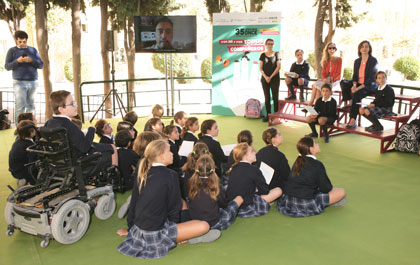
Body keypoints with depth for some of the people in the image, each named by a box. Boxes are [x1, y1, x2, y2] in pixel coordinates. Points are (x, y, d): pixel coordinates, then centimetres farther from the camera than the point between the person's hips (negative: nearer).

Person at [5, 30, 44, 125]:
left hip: (33, 82, 3)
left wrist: (31, 60, -12)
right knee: (20, 106, -9)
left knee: (31, 106, 5)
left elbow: (41, 65, 7)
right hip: (19, 82, -3)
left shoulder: (33, 50, 13)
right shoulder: (12, 51, 7)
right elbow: (7, 66, 2)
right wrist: (17, 61, -16)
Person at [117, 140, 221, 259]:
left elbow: (133, 203, 12)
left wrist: (130, 227, 23)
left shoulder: (142, 173, 6)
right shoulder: (170, 175, -13)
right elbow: (174, 207, -7)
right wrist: (173, 222, 11)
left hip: (138, 229, 8)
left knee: (182, 202, 21)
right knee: (204, 226, -7)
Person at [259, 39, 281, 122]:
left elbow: (278, 67, -3)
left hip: (274, 79, -2)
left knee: (275, 97, -1)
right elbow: (260, 68, 4)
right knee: (267, 97, 4)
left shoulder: (276, 54, 3)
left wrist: (271, 77, -10)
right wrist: (265, 77, -11)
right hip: (265, 79, 2)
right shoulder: (263, 55, 8)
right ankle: (268, 115, 10)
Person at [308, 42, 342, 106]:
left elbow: (338, 73, -6)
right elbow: (323, 72, 11)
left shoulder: (339, 59, -1)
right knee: (315, 84, -26)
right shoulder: (326, 60, 14)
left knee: (319, 86, -30)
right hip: (326, 79, 5)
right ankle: (311, 103, -31)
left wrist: (331, 79, -20)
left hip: (334, 80, -5)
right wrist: (324, 79, -11)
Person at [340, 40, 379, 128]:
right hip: (358, 84, 6)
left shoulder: (373, 60, -6)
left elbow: (371, 77, -14)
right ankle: (351, 102, -14)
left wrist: (359, 87, -23)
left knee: (357, 94, -34)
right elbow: (355, 75, 9)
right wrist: (354, 85, -14)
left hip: (370, 86, -6)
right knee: (343, 83, -17)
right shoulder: (357, 61, 13)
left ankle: (353, 120, -33)